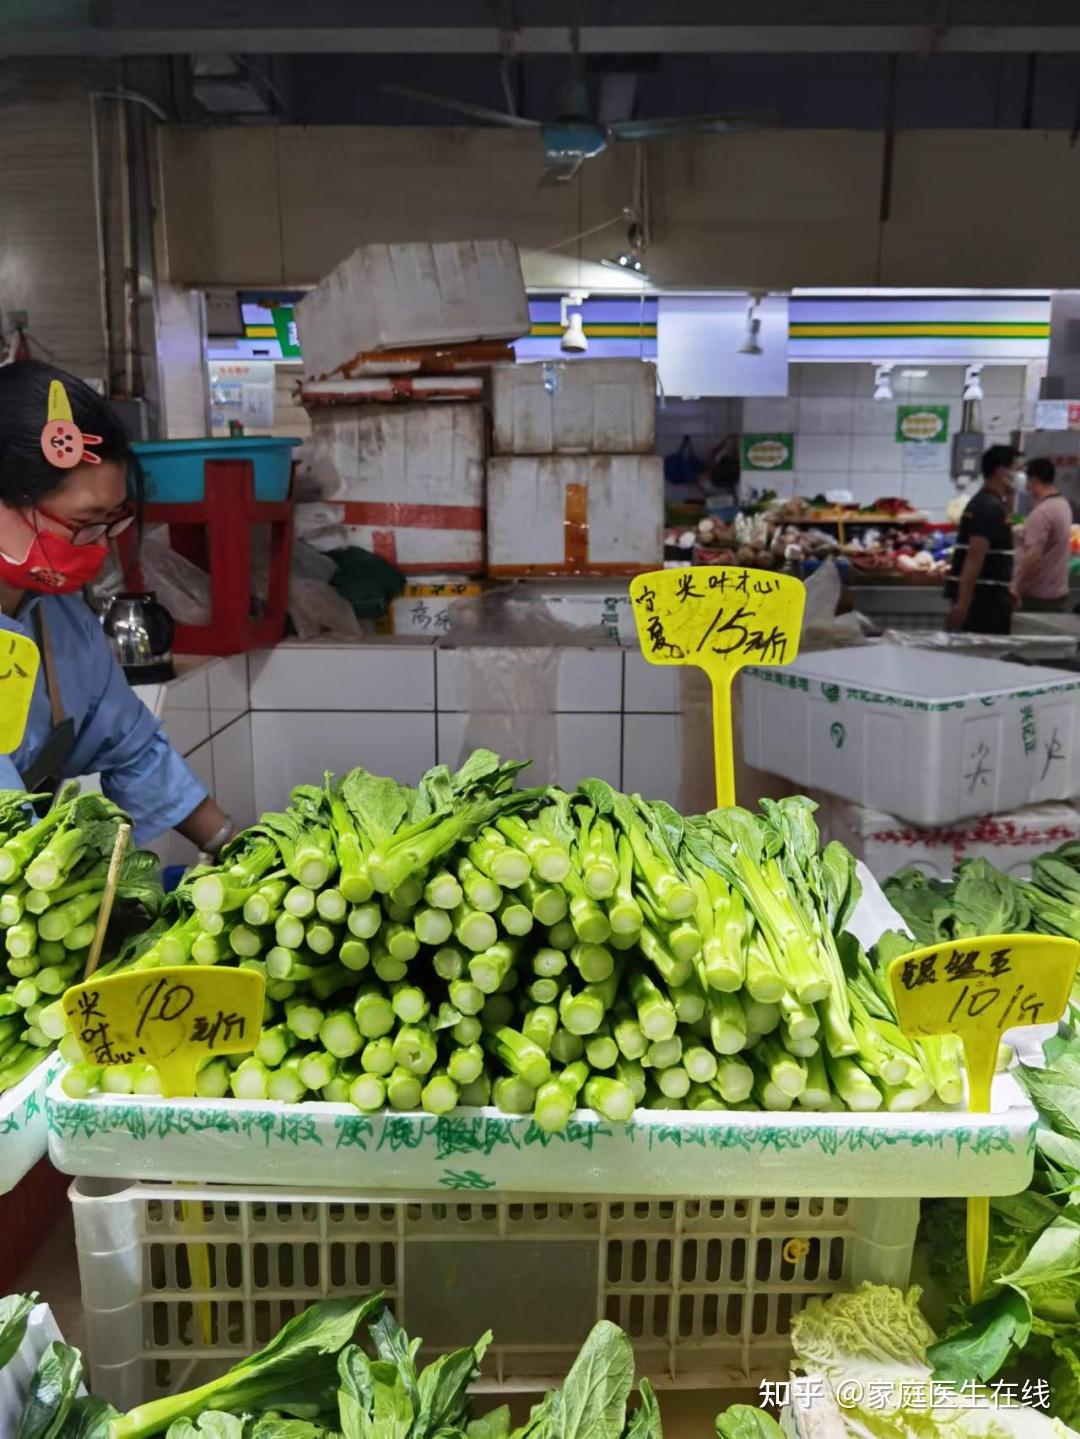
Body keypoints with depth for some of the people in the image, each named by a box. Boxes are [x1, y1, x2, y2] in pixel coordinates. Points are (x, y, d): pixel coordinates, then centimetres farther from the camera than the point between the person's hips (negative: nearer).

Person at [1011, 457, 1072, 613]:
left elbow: (1034, 556, -26)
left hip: (1039, 594, -9)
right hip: (1057, 590, 9)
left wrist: (1017, 588, -21)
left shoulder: (1041, 512, -21)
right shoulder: (1063, 504, 10)